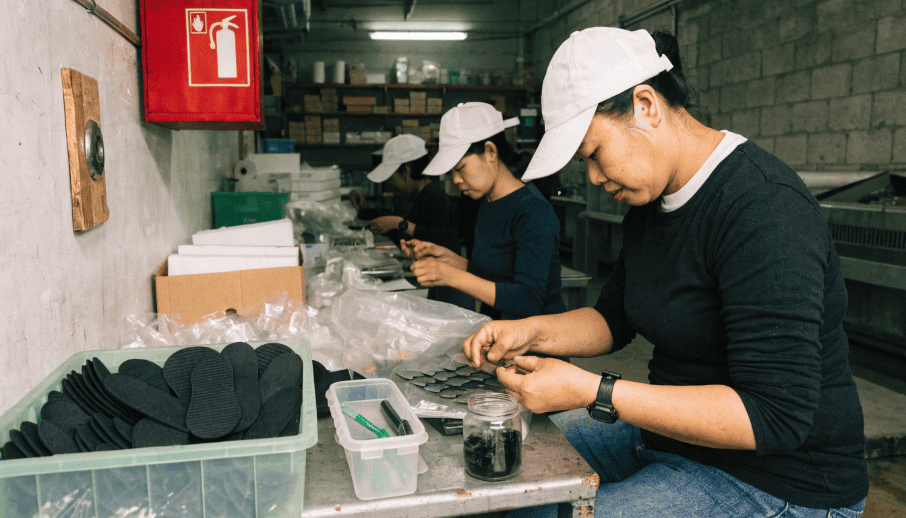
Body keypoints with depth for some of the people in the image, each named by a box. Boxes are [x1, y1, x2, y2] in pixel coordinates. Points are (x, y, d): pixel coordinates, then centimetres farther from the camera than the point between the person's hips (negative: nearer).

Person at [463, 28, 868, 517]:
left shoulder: (765, 211, -25)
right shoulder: (648, 202, 4)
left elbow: (775, 417, -29)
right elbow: (613, 318, 15)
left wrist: (592, 392, -30)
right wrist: (531, 332, -4)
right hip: (668, 431, 8)